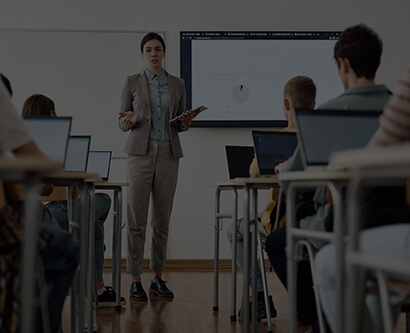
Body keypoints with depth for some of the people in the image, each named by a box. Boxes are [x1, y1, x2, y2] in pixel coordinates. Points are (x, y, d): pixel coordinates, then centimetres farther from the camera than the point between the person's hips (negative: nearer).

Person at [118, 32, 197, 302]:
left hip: (169, 153, 2)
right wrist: (129, 121, -16)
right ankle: (136, 281, 0)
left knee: (162, 219, 4)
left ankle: (158, 278, 14)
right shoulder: (132, 83, 6)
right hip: (140, 153, -2)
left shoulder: (177, 84, 12)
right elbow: (122, 123, 7)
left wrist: (186, 122, -6)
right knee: (137, 219, -6)